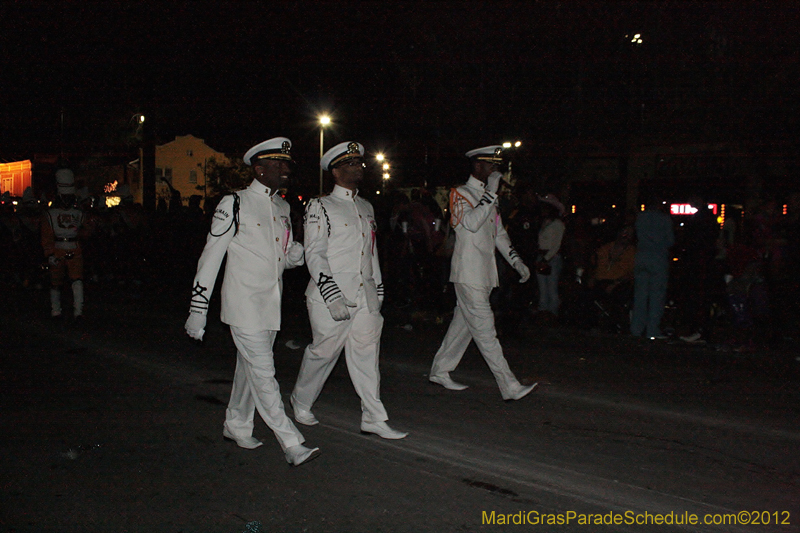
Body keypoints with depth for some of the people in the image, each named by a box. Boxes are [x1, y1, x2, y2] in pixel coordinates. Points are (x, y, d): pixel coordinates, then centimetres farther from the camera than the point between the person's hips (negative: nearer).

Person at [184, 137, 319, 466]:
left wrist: (296, 255, -7)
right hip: (244, 306, -7)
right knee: (263, 374, -6)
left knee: (249, 368, 17)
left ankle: (236, 426, 34)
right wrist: (197, 310, -9)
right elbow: (210, 257, -8)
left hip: (271, 306, 7)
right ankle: (292, 445, -5)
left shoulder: (282, 208, 12)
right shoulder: (235, 204, -9)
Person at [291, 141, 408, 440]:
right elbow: (314, 255, -10)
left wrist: (378, 290, 20)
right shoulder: (320, 207, -3)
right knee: (324, 351, 4)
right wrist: (333, 296, -18)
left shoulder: (366, 208, 17)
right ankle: (301, 402, 28)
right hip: (331, 296, -5)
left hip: (365, 296, 6)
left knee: (367, 353, 3)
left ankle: (374, 418, 7)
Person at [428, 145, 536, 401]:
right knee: (485, 330, -7)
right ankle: (510, 387, -8)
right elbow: (471, 223, -26)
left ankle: (439, 371, 26)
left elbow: (499, 233, 22)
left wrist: (517, 261, 14)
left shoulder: (487, 197, 19)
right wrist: (491, 192, -24)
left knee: (463, 324, 14)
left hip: (484, 274, 9)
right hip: (469, 275, -9)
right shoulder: (460, 194, -7)